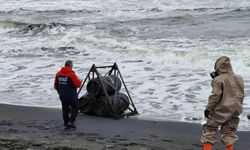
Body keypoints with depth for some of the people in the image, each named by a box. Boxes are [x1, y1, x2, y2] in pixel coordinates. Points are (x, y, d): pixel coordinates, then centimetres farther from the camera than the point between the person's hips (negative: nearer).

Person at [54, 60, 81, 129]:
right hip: (71, 96, -6)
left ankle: (66, 124, 14)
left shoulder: (58, 74, 4)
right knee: (75, 108, 6)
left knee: (65, 110, 12)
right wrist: (78, 80, 5)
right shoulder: (71, 74, -17)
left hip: (62, 96, 6)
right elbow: (78, 84, -16)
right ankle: (71, 122, -7)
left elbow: (55, 85, 9)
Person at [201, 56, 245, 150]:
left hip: (221, 110, -6)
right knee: (229, 132, 15)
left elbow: (215, 96, -17)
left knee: (209, 129, 6)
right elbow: (240, 94, 13)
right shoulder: (239, 79, 4)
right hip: (235, 110, 6)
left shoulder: (218, 80, -14)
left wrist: (208, 108, -10)